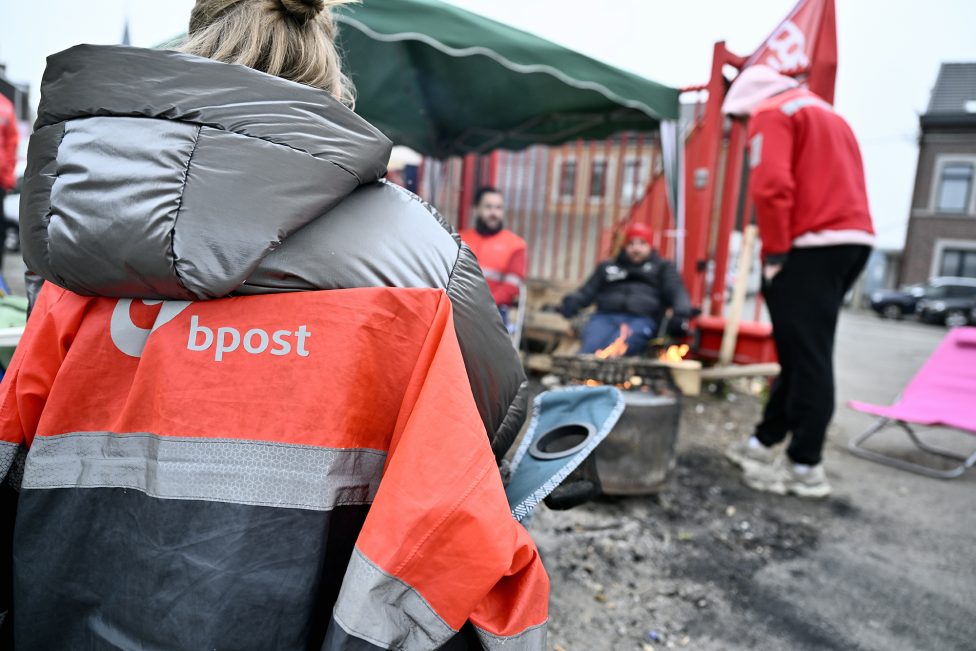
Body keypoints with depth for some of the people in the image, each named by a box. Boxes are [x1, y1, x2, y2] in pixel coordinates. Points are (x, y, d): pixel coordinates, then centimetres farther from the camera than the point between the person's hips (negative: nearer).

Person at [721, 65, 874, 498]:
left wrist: (775, 253, -11)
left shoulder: (771, 113, 1)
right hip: (854, 238, 9)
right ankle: (764, 442, 22)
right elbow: (835, 183, 23)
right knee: (804, 353, 12)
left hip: (813, 247, -9)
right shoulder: (827, 114, 29)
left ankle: (805, 467, 0)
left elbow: (771, 186, -17)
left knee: (806, 357, -6)